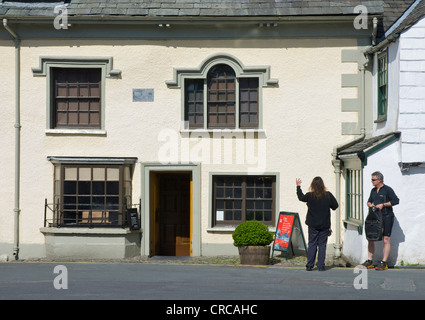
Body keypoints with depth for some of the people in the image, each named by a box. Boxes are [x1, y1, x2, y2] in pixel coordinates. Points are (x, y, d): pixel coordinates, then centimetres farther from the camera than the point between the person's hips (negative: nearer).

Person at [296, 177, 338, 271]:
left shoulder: (310, 196, -9)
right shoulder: (328, 195, -9)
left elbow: (301, 197, 11)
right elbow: (335, 206, 1)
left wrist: (298, 186, 23)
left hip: (313, 225, 0)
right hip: (325, 225, 0)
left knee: (312, 244, 7)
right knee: (322, 245, 5)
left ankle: (309, 265, 6)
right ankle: (321, 266, 4)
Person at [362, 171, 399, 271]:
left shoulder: (387, 189, -5)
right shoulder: (373, 190, 16)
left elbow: (396, 201, -10)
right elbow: (369, 201, 28)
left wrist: (383, 204, -14)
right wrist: (370, 204, 4)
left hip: (386, 218, -7)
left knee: (385, 240, -5)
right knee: (370, 239, 4)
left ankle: (384, 263, -3)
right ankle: (369, 261, 11)